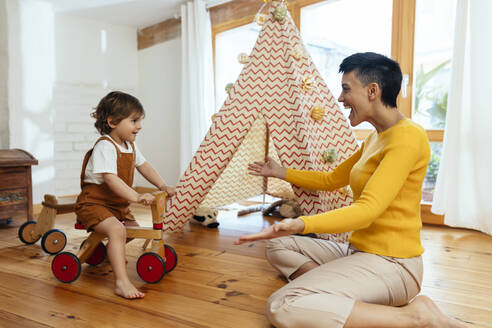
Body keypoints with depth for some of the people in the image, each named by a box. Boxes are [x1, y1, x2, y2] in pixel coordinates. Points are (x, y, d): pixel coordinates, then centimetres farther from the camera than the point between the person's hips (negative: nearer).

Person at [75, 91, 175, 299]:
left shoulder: (130, 145, 8)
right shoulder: (105, 147, -22)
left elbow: (143, 165, 19)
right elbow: (111, 179, -33)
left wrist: (162, 186, 8)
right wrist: (137, 197, -41)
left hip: (118, 205, 10)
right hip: (93, 203, -9)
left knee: (133, 228, 21)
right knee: (117, 230, -32)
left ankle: (113, 253, 48)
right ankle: (121, 282, -34)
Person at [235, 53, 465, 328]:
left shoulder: (408, 136, -17)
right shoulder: (374, 139, 14)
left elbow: (367, 210, -27)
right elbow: (331, 180, 25)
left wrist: (300, 224, -39)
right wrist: (280, 172, 30)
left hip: (390, 264, -10)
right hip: (358, 252, 10)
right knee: (279, 246, 12)